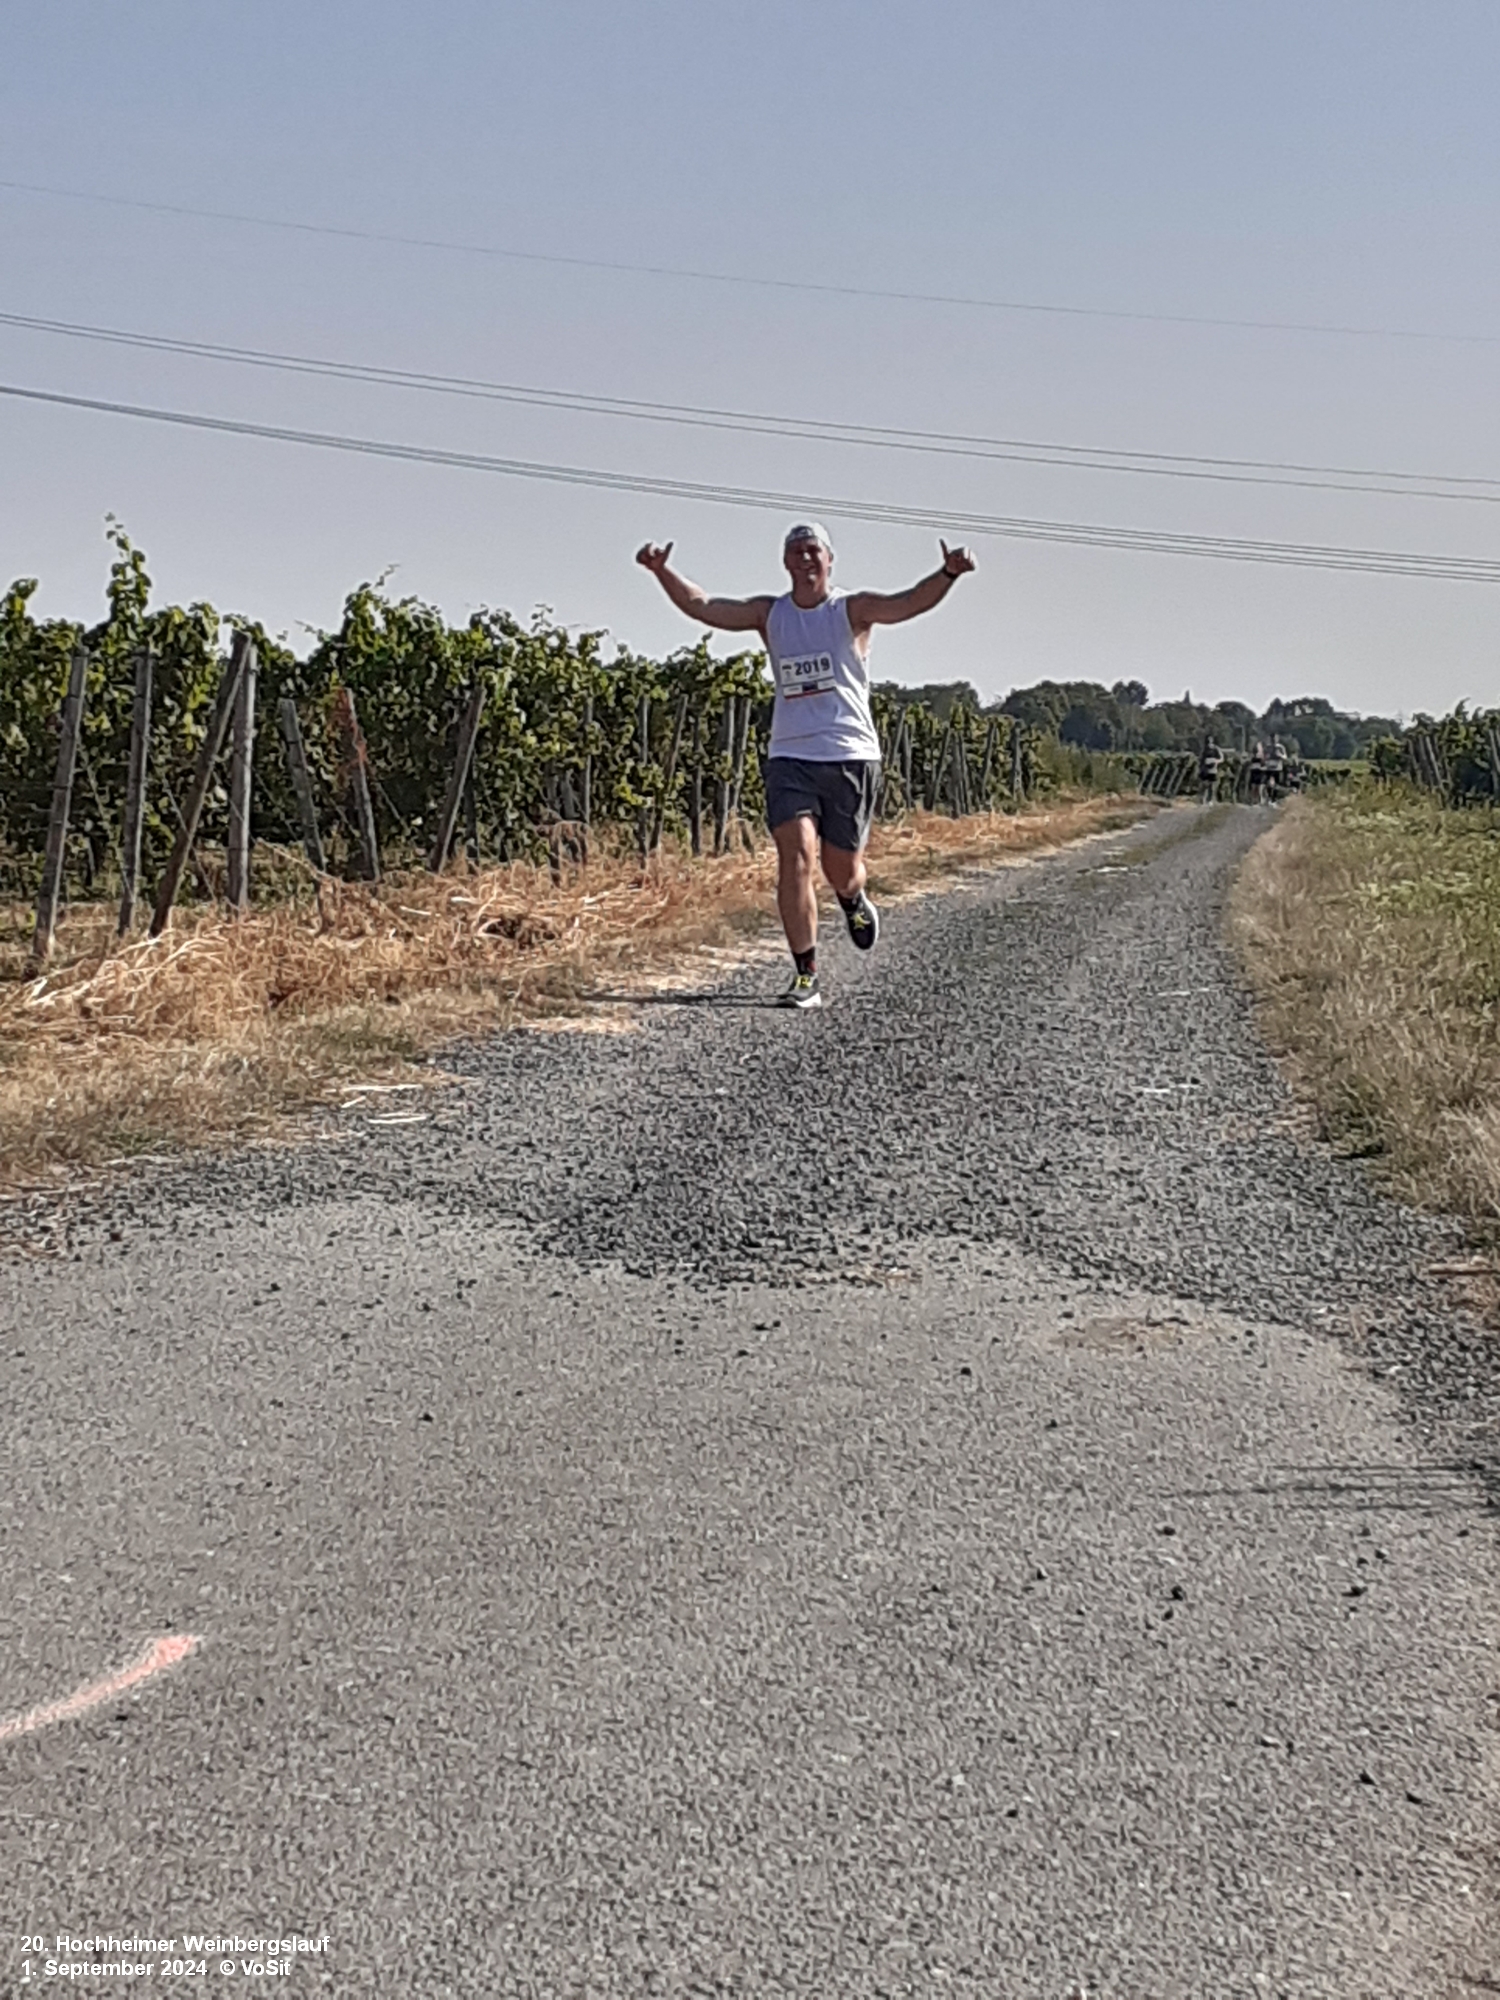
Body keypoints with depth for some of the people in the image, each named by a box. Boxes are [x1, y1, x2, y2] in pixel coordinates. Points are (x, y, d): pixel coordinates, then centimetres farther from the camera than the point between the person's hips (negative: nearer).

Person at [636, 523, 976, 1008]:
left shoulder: (852, 610, 0)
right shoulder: (769, 614, 8)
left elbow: (908, 604, -16)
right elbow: (701, 606, 2)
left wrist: (948, 574, -34)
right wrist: (662, 570, -14)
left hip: (850, 755, -1)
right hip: (790, 756, 1)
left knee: (841, 870, 5)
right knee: (795, 855, -16)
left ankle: (854, 900, 46)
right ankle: (806, 976, -11)